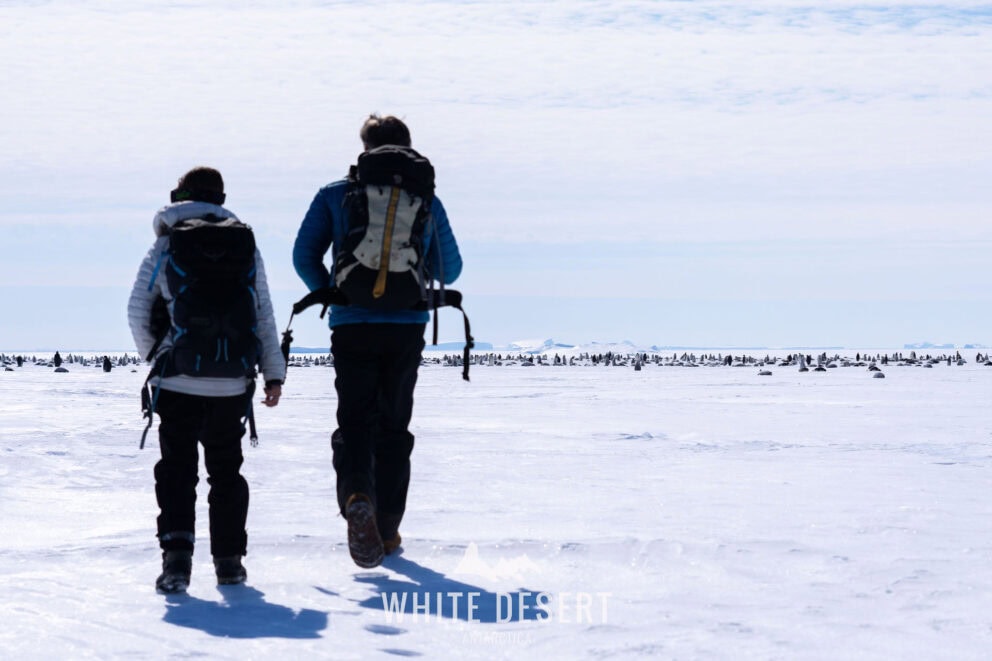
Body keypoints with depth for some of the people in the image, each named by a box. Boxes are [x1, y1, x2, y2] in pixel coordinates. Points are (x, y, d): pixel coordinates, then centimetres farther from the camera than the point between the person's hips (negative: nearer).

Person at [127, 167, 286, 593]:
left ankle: (177, 552, -17)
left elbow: (138, 310, 3)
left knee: (177, 466, 2)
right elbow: (263, 313, 6)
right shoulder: (245, 246, 7)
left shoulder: (164, 247, 1)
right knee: (226, 466, 14)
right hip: (232, 381, 2)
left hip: (177, 378, -2)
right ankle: (229, 560, 15)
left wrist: (152, 355, 20)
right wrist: (273, 372, 10)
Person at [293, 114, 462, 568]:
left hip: (352, 327, -1)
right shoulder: (426, 200, 7)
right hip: (407, 327, 1)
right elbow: (450, 269, 14)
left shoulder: (334, 196, 4)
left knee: (355, 422, 1)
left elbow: (304, 256, 0)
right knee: (394, 426, 13)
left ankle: (356, 496, -29)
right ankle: (387, 528, 15)